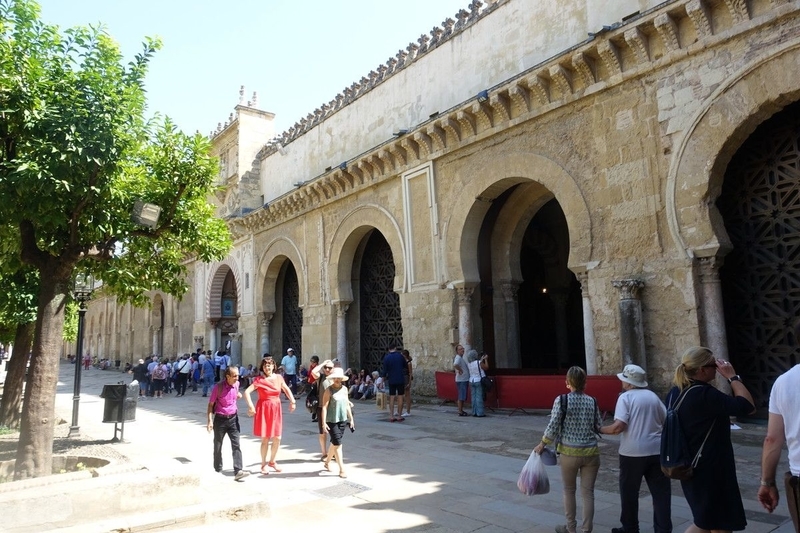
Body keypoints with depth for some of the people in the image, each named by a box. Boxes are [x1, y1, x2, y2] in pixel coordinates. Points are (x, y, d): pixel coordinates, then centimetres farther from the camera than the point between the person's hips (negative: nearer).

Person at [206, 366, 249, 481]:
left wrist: (238, 394, 5)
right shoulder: (218, 387, -15)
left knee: (236, 444, -8)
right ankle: (218, 469, 30)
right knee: (218, 445, 11)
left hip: (233, 418, 3)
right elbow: (211, 404, -9)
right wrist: (210, 421, -14)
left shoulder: (236, 384, -1)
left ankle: (238, 471, -13)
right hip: (220, 419, -3)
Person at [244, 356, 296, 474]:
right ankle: (263, 465, 19)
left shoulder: (278, 378, 4)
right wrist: (250, 406, -24)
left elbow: (287, 390, 17)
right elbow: (247, 392, -17)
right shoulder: (259, 379, -8)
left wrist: (292, 401, 4)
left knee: (277, 439, 7)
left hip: (276, 409, 4)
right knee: (265, 439, 3)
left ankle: (272, 461, 28)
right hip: (263, 409, -4)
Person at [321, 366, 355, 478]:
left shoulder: (344, 389, 7)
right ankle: (342, 469, 1)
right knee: (337, 444, -5)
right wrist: (324, 423, -18)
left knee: (334, 443, 16)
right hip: (332, 421, -6)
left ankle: (327, 462, 36)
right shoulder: (329, 390, -10)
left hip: (342, 420, 6)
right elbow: (324, 407, -13)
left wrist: (351, 418, 14)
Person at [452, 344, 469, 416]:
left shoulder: (461, 358, 17)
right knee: (461, 397, -7)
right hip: (461, 380, -10)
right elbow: (455, 365, -36)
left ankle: (461, 410, 21)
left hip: (465, 380, 10)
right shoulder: (458, 358, -15)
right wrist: (460, 370, -22)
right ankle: (460, 412, -3)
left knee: (463, 397, 15)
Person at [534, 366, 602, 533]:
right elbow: (599, 427, 4)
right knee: (588, 492, 9)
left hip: (570, 452, -2)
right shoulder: (592, 401, 0)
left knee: (569, 490, 15)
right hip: (591, 452, 3)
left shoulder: (561, 400, -10)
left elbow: (553, 426, -13)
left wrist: (542, 444, 0)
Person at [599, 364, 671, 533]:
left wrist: (600, 429, -5)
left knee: (629, 492, 10)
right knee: (661, 492, 9)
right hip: (657, 450, 5)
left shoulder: (625, 397, -9)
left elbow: (619, 426, -18)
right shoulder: (653, 396, 8)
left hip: (633, 452, -5)